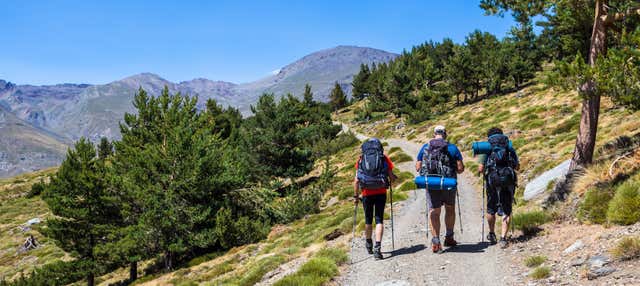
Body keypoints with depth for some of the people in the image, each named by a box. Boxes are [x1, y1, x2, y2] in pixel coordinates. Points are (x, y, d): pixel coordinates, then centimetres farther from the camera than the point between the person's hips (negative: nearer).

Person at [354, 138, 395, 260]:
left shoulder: (361, 159, 4)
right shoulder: (384, 158, 3)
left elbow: (356, 180, -1)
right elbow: (392, 178, 0)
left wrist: (356, 196, 6)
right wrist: (389, 182, 22)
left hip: (367, 194, 1)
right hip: (381, 193, -1)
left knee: (368, 220, 16)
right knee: (379, 220, 2)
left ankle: (369, 244, 34)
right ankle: (377, 248, -10)